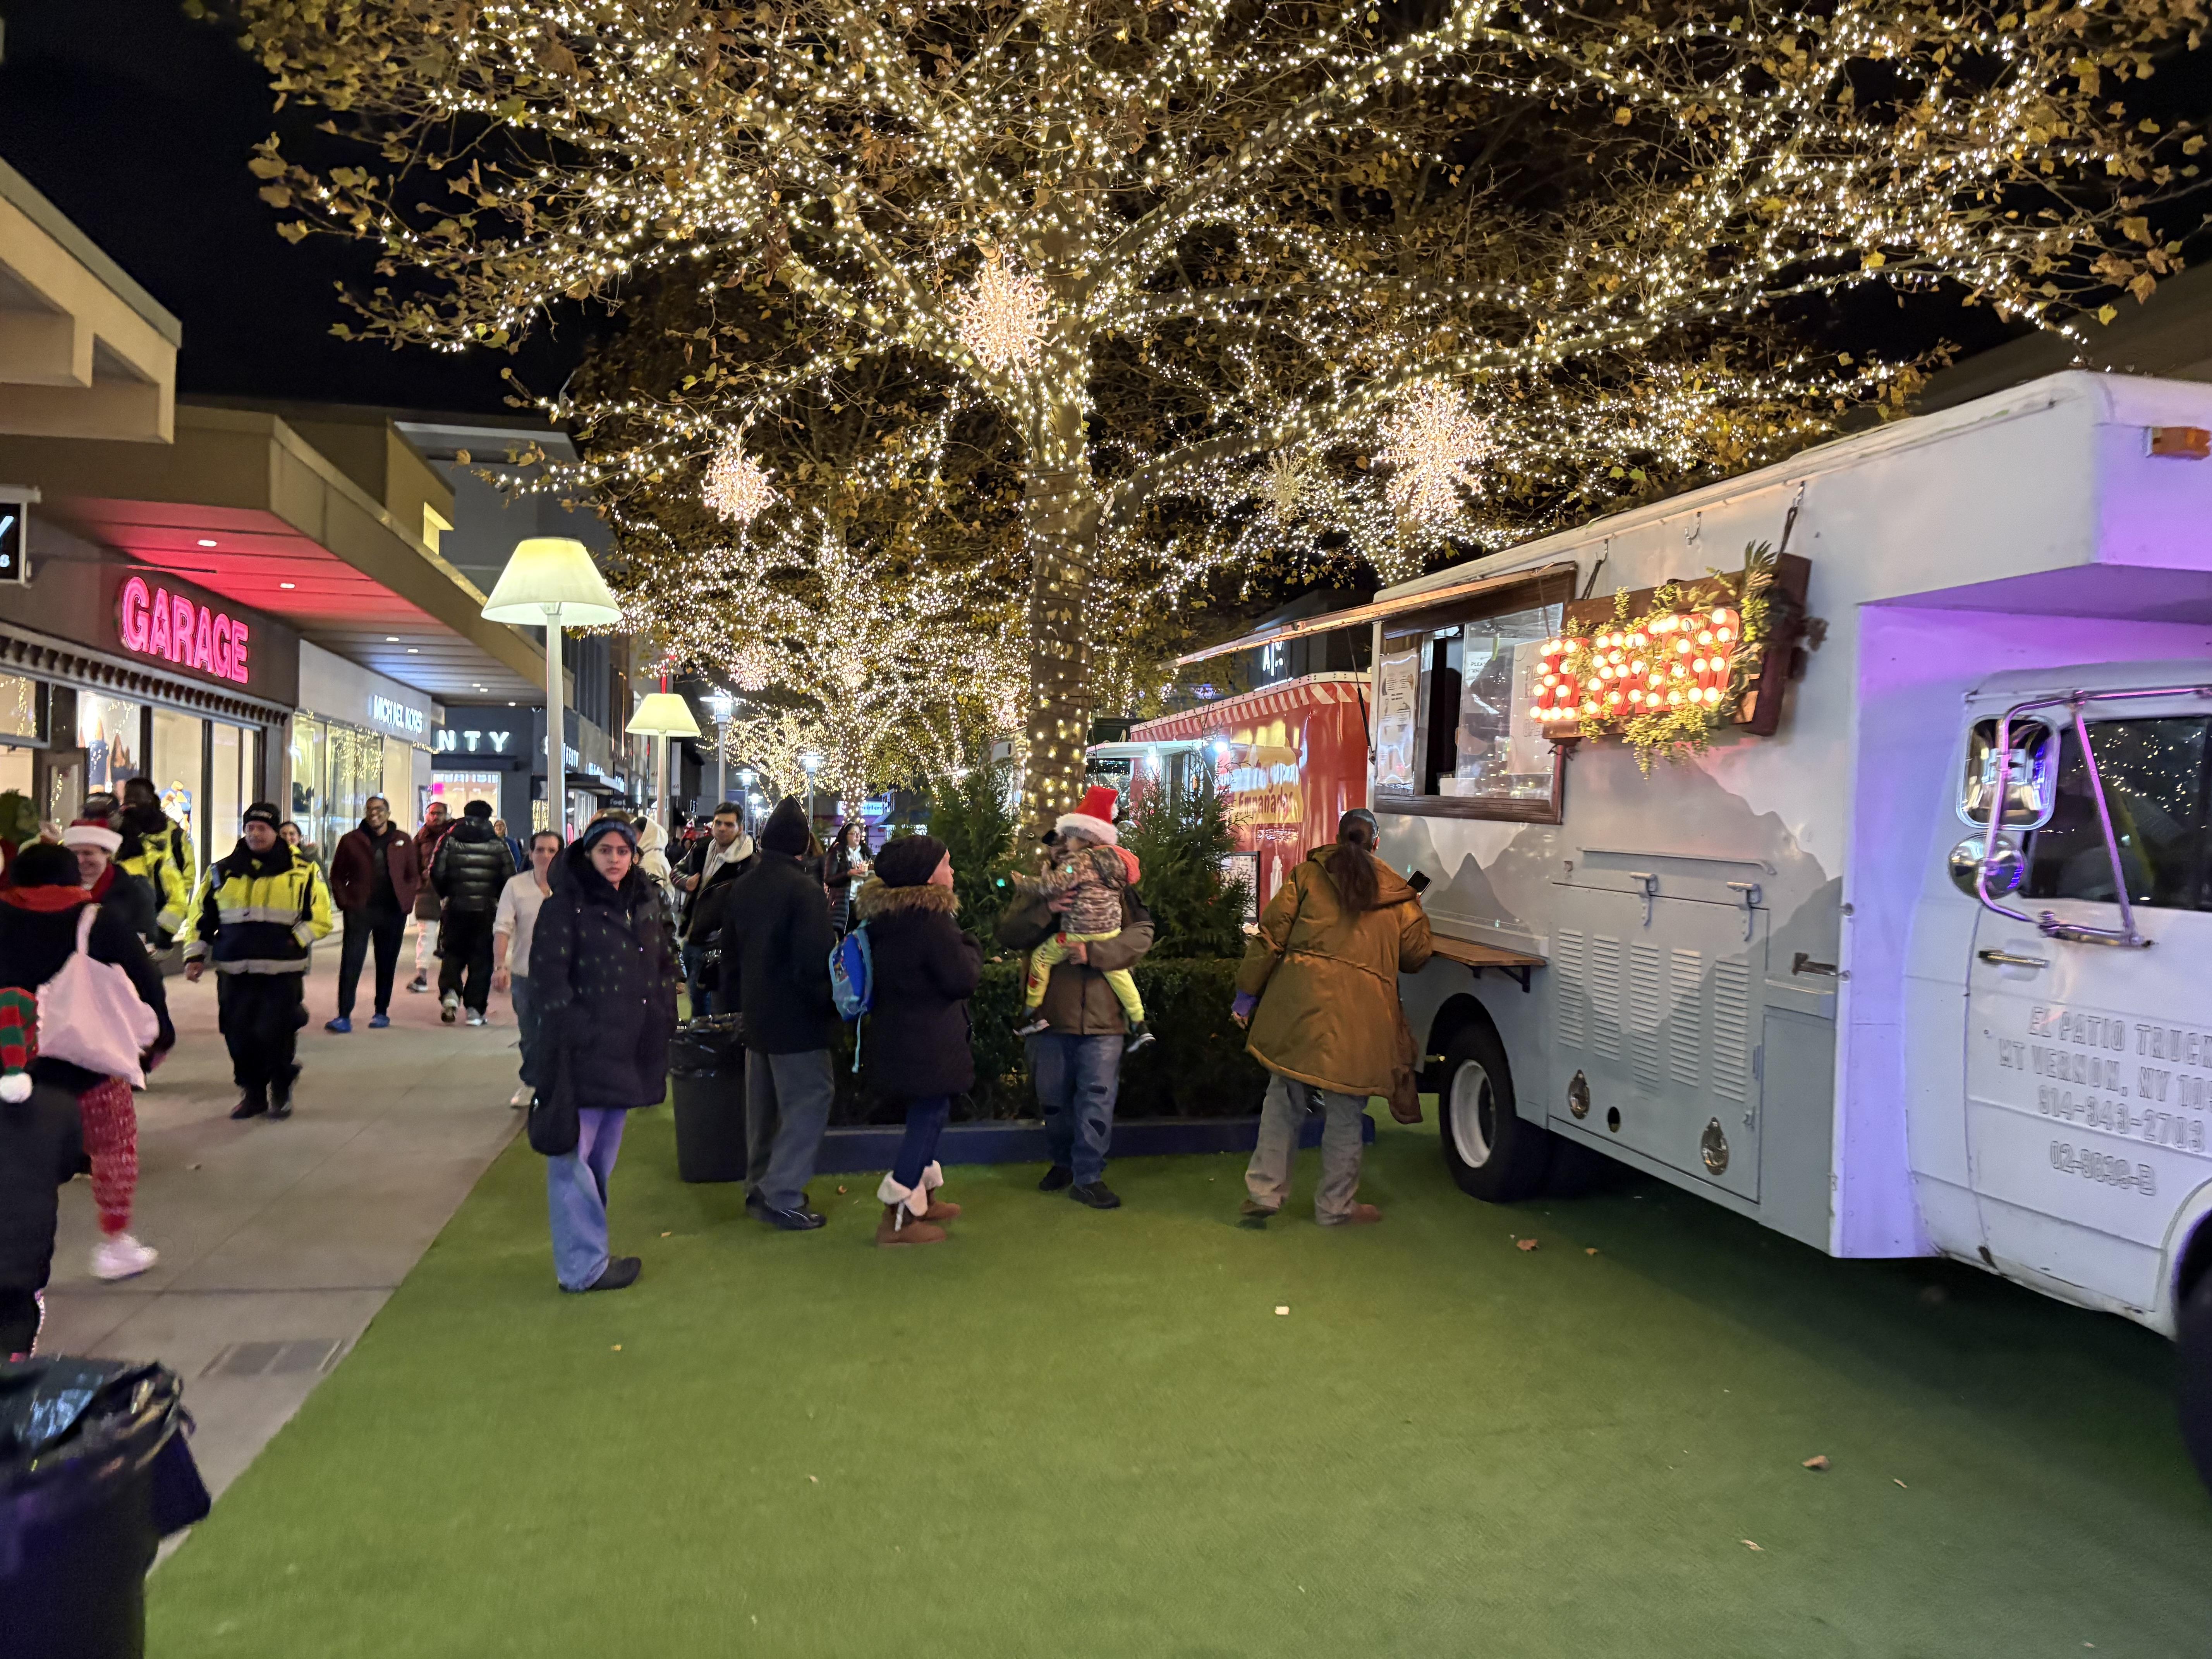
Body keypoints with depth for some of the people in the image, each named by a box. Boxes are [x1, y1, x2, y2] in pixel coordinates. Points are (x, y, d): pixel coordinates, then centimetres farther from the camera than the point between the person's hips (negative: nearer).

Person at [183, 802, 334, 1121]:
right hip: (234, 972, 3)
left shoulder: (302, 873, 4)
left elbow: (320, 919, 6)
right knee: (239, 1034, 3)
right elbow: (201, 917, 17)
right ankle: (252, 1092, 20)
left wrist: (296, 940, -6)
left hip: (283, 971, -2)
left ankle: (281, 1092, 16)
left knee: (277, 1033, -4)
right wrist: (195, 955, 9)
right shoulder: (222, 871, 11)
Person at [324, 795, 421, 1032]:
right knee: (351, 963, -8)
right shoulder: (351, 841, 5)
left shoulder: (403, 841, 7)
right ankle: (344, 1016, -8)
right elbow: (337, 876, 9)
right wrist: (345, 903, -2)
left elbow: (413, 876, 11)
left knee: (387, 964, 9)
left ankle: (382, 1012, 20)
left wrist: (406, 903, 1)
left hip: (393, 912, 1)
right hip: (359, 910, -1)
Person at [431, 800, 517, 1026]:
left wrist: (448, 894, 16)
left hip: (456, 908, 1)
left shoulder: (449, 841, 0)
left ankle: (450, 993, -10)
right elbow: (510, 878, -1)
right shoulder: (498, 845, -1)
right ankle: (475, 1009, 3)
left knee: (453, 954, 14)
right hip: (487, 911, -1)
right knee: (481, 959, 6)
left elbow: (437, 874, -2)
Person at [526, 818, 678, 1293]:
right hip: (582, 1055, -7)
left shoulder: (648, 905, 12)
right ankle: (584, 1266, 1)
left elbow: (665, 965, 20)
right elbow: (547, 976, -12)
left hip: (629, 1053, 7)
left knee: (603, 1156, 16)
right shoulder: (565, 906, -7)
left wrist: (663, 1021, 12)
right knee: (574, 1155, -5)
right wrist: (576, 1031, -18)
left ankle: (586, 1248, 27)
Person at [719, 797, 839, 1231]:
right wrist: (830, 1002, -8)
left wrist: (736, 1000, 25)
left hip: (756, 1013, 8)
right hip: (796, 1016, -8)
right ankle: (782, 1197, -4)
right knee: (809, 1101, -2)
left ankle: (759, 1186, 27)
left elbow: (730, 954, 16)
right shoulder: (804, 889, -19)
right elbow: (817, 959, -22)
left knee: (763, 1105, 17)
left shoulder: (741, 889, 7)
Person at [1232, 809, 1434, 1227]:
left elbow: (1271, 934, 2)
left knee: (1284, 1099, 12)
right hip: (1361, 1012, 0)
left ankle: (1264, 1191, 13)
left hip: (1300, 1001, 0)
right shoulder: (1397, 894, 11)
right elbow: (1416, 954, 13)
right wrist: (1416, 911, 33)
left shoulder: (1308, 874, 7)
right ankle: (1336, 1205, 20)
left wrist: (1248, 992, 8)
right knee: (1345, 1113, 11)